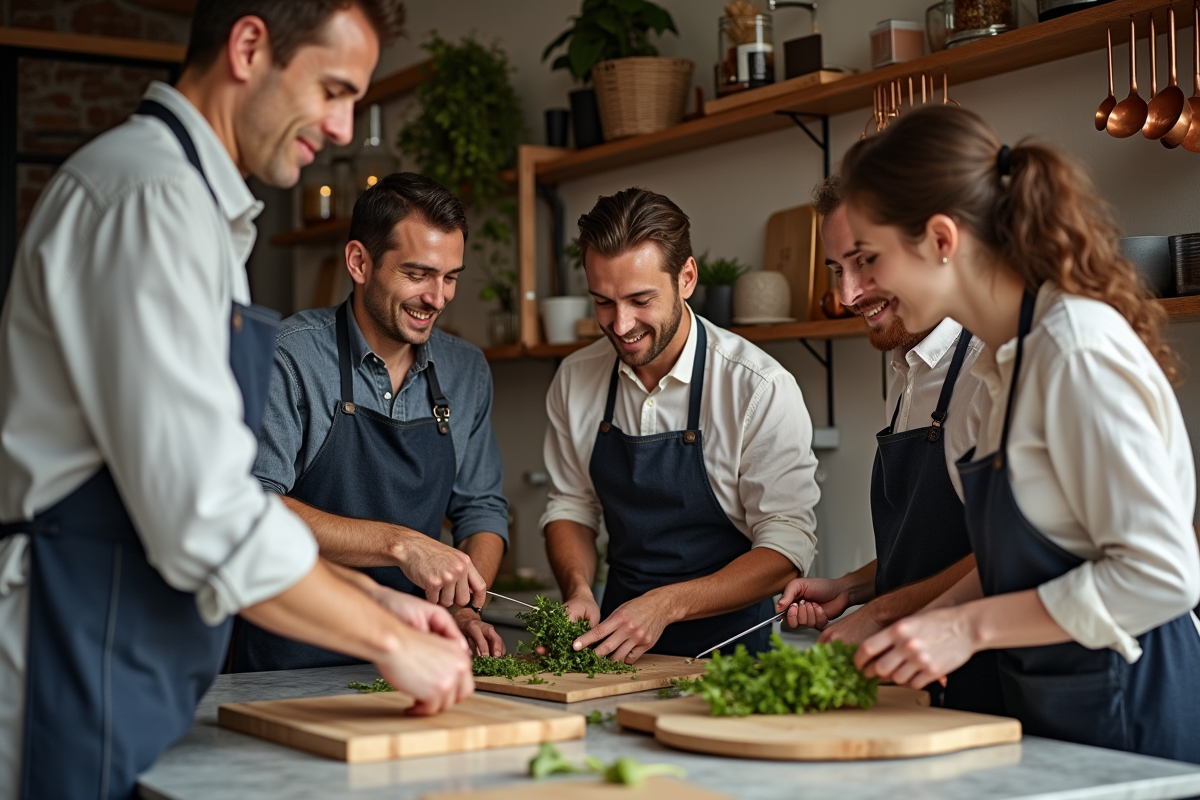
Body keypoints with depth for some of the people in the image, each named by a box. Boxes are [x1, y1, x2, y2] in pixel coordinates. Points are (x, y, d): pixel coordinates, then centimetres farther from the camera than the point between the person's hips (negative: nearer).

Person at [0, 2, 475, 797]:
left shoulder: (204, 208, 17)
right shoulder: (148, 194, -15)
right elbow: (207, 516, -23)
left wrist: (372, 600, 13)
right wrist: (391, 641, -11)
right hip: (79, 684, -10)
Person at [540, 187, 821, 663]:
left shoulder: (760, 388, -11)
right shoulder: (575, 379, 4)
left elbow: (787, 550, -11)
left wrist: (665, 605, -21)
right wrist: (579, 591, -5)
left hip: (728, 646, -3)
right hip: (620, 649, 4)